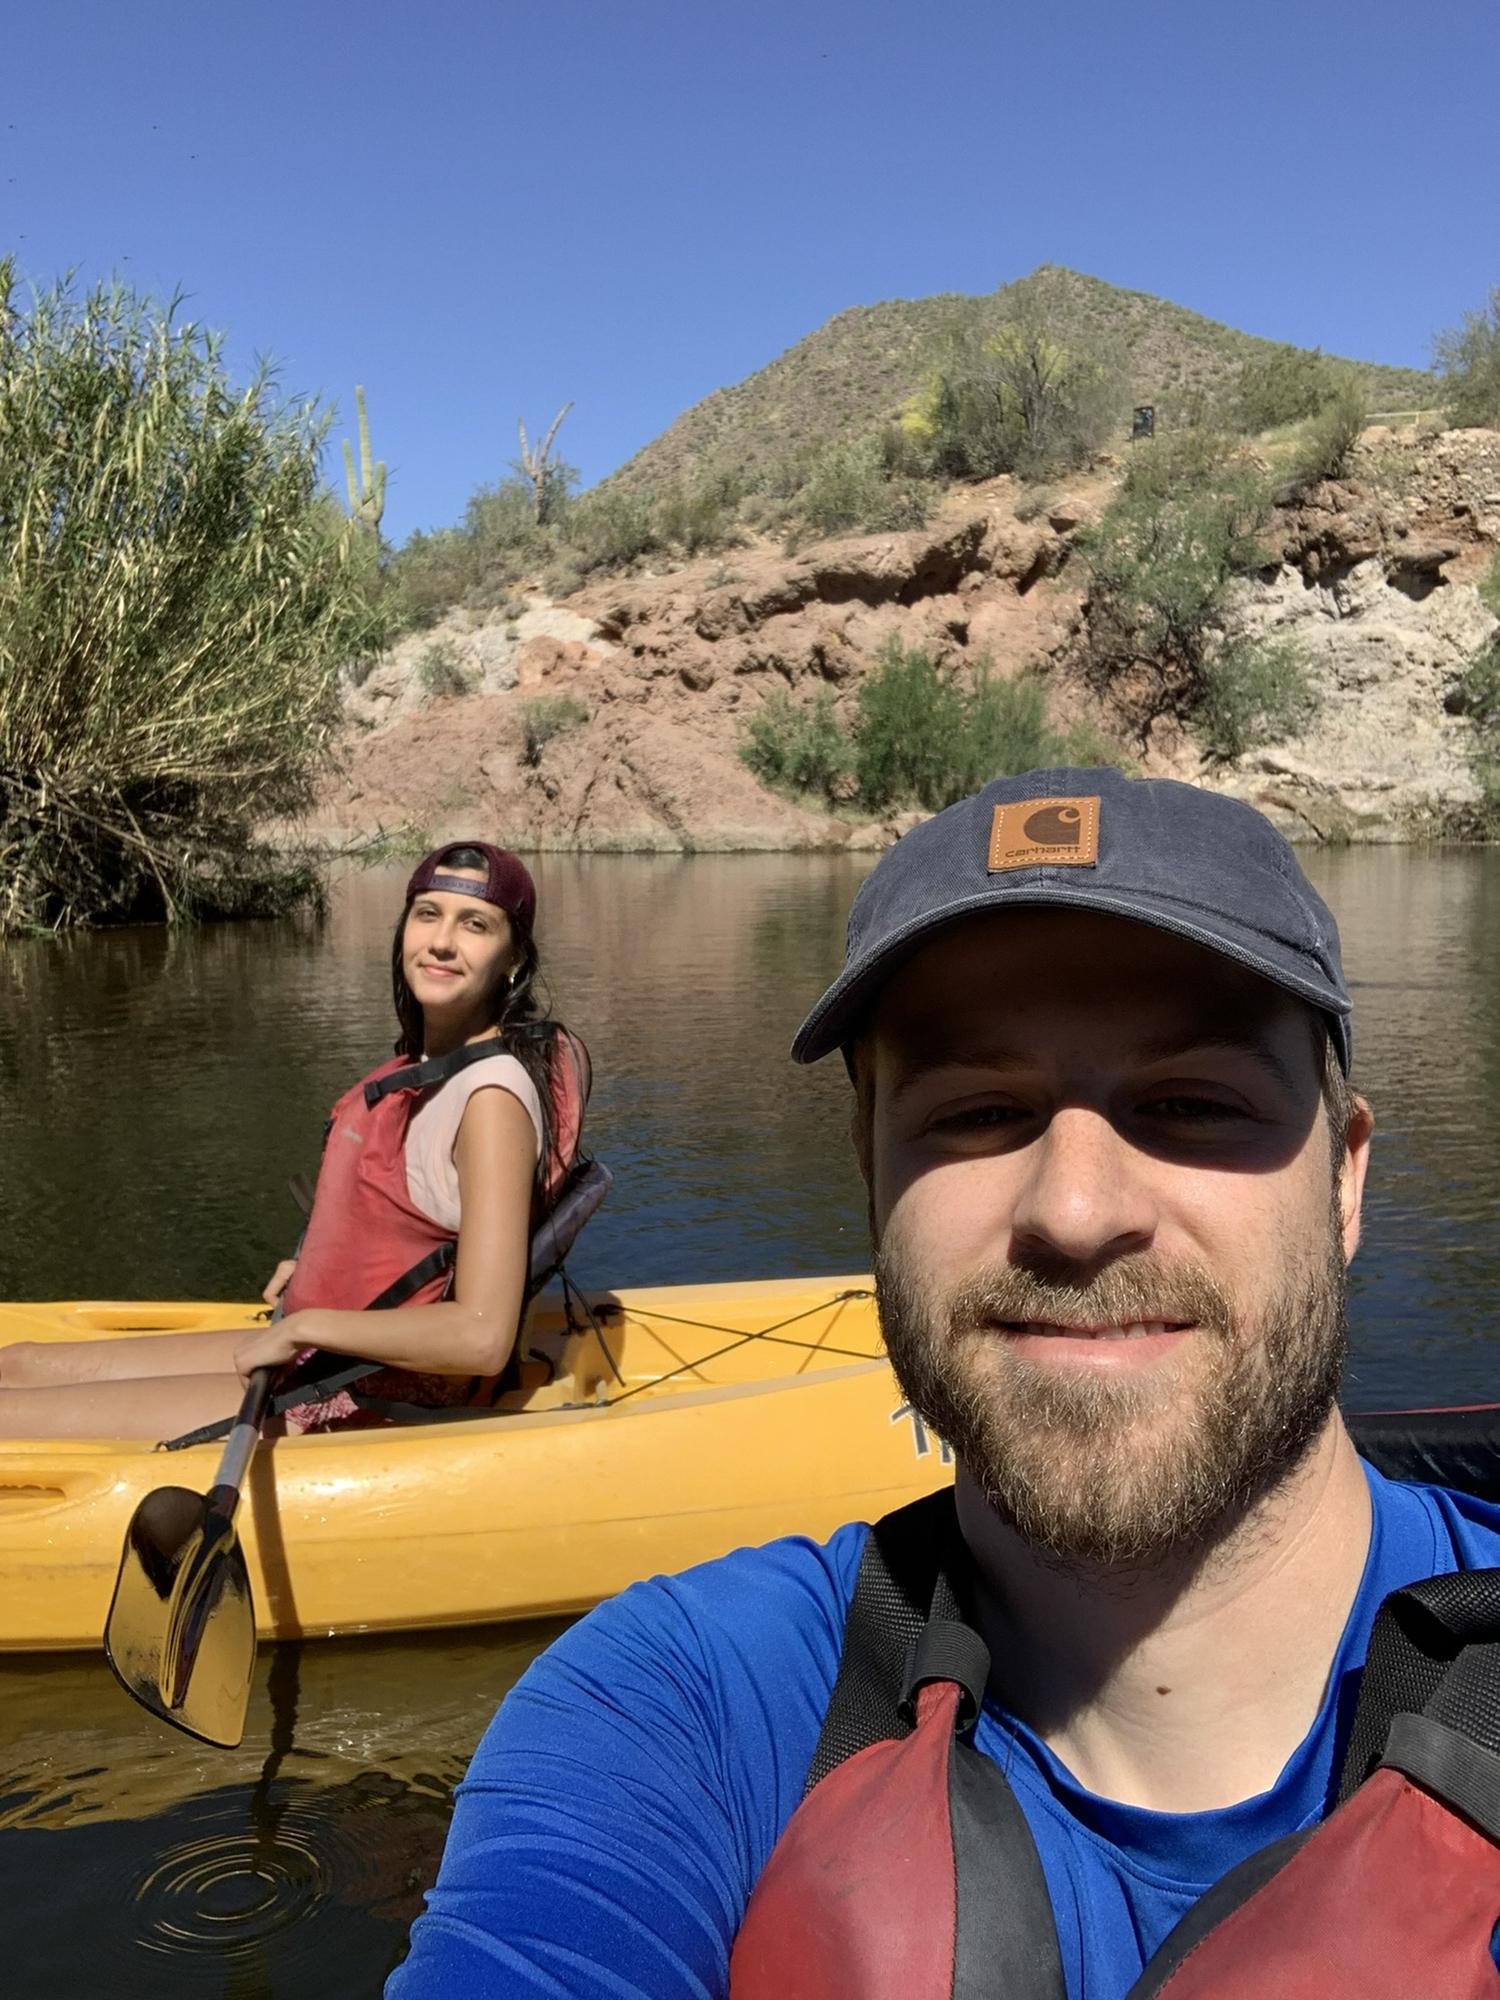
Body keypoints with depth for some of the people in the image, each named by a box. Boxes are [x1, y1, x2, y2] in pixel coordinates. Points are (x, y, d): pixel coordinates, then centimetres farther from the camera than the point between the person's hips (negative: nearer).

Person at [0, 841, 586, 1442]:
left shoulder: (492, 1097, -23)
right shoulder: (430, 1064, 4)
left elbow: (481, 1337, -27)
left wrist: (304, 1325, -18)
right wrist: (318, 1270, 9)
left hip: (372, 1405, -9)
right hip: (323, 1355, 9)